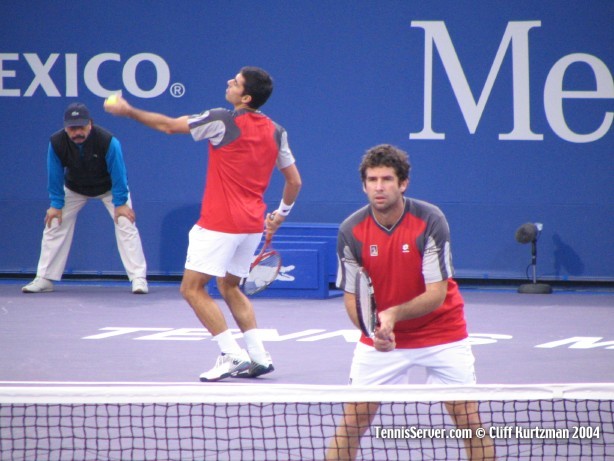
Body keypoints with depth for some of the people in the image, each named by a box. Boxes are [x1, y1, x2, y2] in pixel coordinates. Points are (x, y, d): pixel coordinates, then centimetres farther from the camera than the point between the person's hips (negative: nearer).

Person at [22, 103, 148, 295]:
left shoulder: (108, 141, -35)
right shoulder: (56, 143, -28)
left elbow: (118, 173, -25)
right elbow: (55, 176, -14)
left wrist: (120, 203, -24)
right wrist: (56, 204, -12)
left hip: (109, 188, -2)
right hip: (74, 189, 2)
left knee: (126, 225, -15)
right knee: (54, 225, -2)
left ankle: (139, 278, -11)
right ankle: (44, 279, 7)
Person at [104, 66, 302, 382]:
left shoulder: (223, 121, -13)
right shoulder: (275, 132, 6)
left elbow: (169, 126, -4)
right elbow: (294, 181, 11)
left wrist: (129, 111, 9)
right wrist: (281, 213, 26)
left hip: (221, 223, -8)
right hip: (253, 225, 8)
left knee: (192, 288, -2)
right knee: (230, 287, 22)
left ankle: (233, 356, -10)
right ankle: (258, 356, 14)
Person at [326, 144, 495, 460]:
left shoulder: (430, 221, -19)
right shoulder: (351, 231, -12)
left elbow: (437, 294, -20)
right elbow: (352, 297, -6)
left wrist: (394, 314, -35)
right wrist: (375, 330, -25)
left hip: (441, 333, -2)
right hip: (381, 340, 2)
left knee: (468, 420, -5)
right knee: (352, 420, -2)